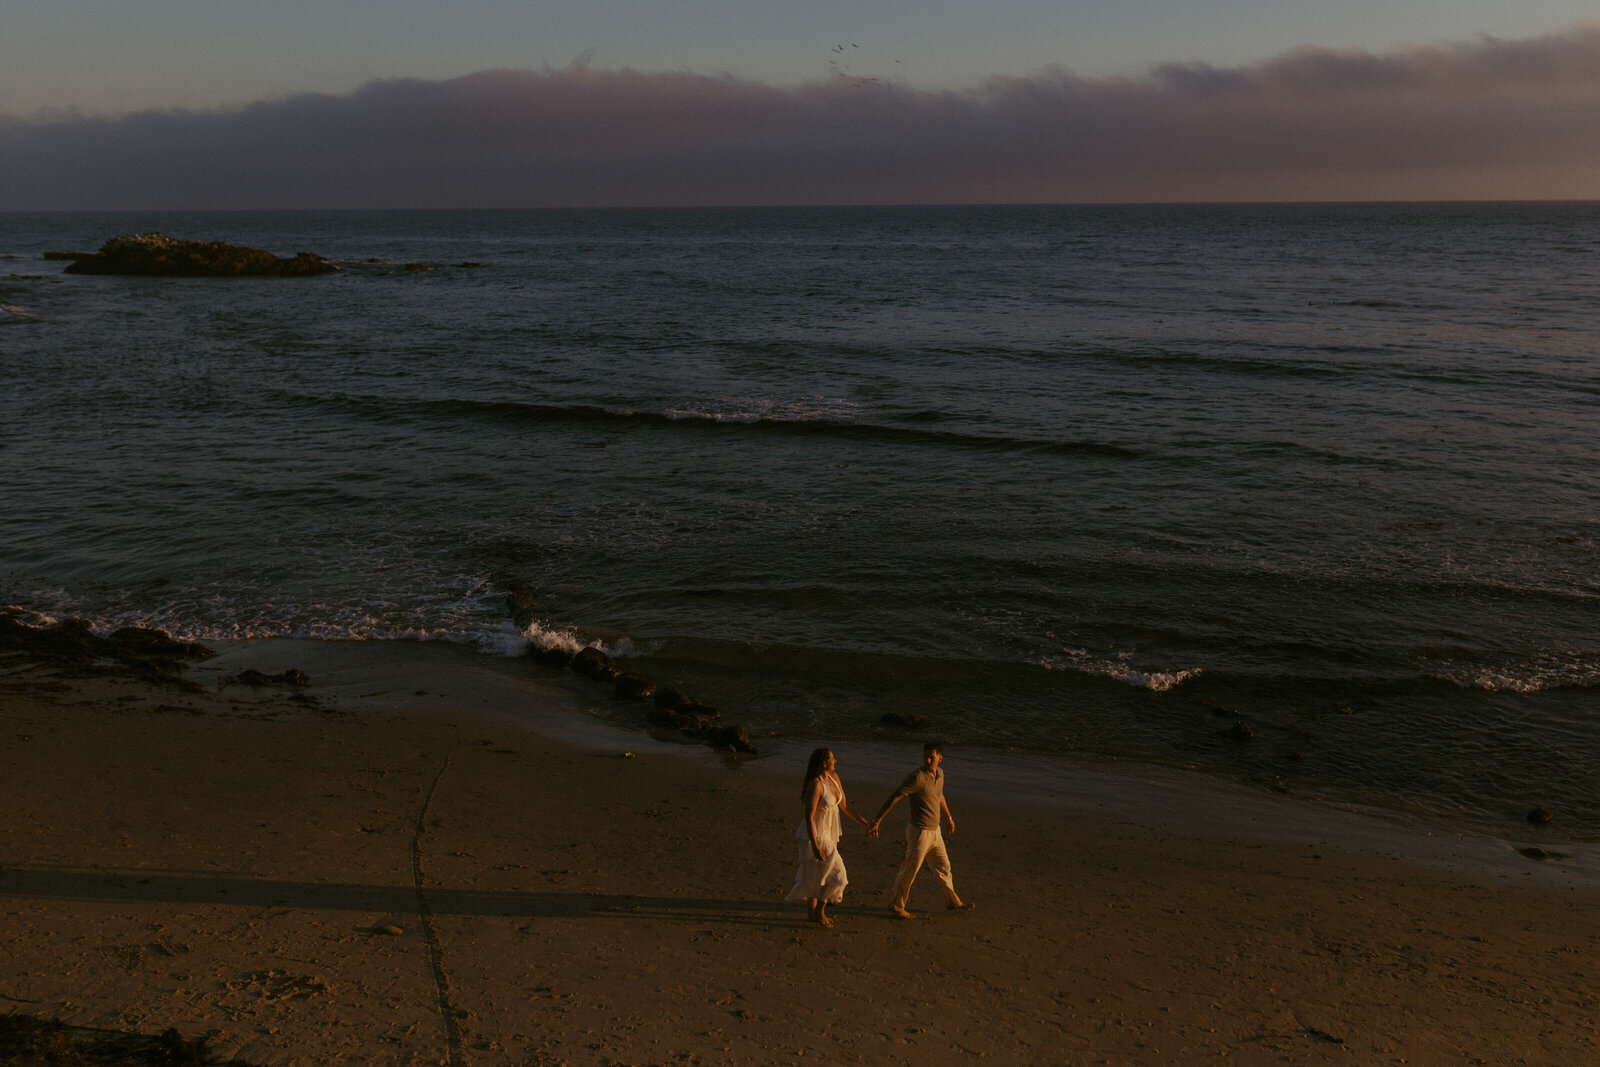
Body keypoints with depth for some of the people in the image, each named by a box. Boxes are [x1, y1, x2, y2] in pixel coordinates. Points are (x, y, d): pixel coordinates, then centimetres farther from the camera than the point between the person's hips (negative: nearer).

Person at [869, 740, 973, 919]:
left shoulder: (939, 774, 3)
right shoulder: (917, 777, -23)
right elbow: (893, 798, -23)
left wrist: (948, 817, 36)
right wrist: (876, 822, -25)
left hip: (934, 832, 8)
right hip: (920, 832, -8)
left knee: (943, 868, 20)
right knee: (910, 871, 4)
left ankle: (953, 902, 37)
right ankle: (896, 905, 20)